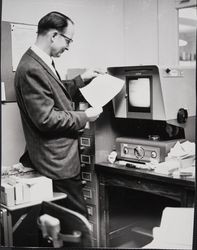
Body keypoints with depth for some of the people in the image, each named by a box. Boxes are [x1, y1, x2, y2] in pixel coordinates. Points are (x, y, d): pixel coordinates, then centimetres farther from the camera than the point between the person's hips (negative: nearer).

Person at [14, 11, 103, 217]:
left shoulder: (41, 62, 10)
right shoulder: (32, 69, -22)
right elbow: (46, 118, -23)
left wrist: (81, 80, 17)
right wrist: (84, 117, -14)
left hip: (61, 154, 10)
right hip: (58, 161, -10)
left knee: (71, 217, 17)